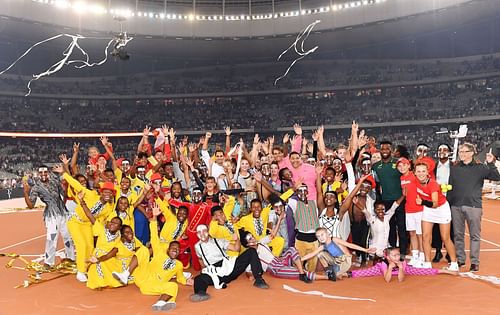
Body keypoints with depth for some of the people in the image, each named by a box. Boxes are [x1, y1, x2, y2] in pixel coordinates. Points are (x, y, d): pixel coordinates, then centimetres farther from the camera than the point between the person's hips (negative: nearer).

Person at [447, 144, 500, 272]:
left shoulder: (480, 168, 2)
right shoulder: (455, 168, 10)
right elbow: (450, 187, 11)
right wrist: (448, 203, 7)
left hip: (474, 206, -3)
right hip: (456, 207, 3)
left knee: (475, 235, 2)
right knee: (458, 234, 10)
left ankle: (474, 261, 10)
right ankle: (460, 259, 22)